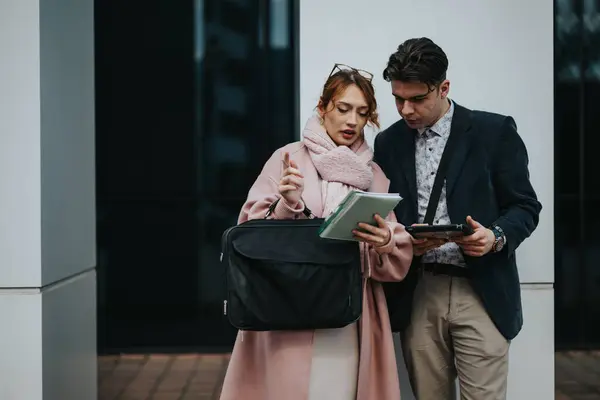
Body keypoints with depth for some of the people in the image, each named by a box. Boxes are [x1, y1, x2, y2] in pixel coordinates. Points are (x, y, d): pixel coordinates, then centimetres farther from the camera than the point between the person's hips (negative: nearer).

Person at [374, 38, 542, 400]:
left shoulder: (494, 131, -1)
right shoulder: (388, 143, 10)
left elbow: (525, 206, 1)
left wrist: (496, 237, -19)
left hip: (480, 291, -3)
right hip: (416, 293, 3)